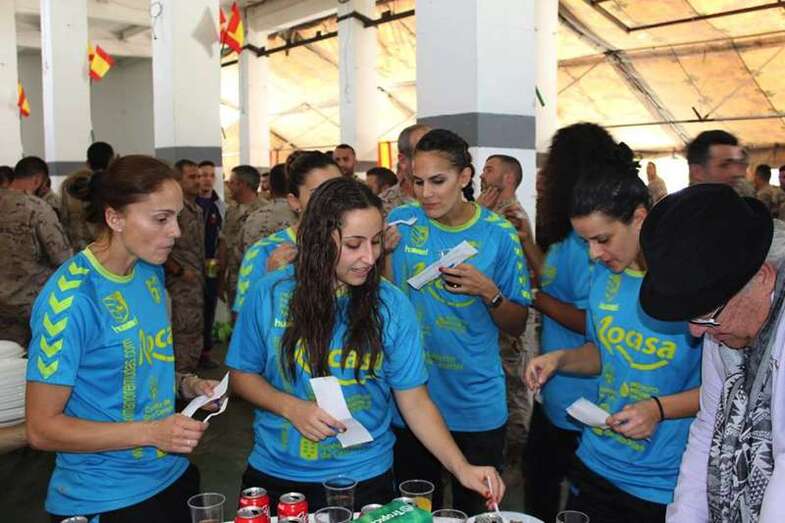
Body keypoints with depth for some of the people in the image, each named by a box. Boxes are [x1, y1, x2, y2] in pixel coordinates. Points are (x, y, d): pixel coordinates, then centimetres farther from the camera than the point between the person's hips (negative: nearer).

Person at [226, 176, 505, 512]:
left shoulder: (392, 305, -11)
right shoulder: (270, 294, -10)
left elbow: (415, 402, -8)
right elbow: (242, 374, 1)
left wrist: (462, 467, -19)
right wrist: (291, 408, -17)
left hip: (363, 478, 0)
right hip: (274, 474, 1)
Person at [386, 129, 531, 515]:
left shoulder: (499, 234, -7)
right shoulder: (401, 222, -4)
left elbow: (517, 326, -1)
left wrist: (488, 291, -20)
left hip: (477, 407, -1)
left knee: (475, 510, 17)